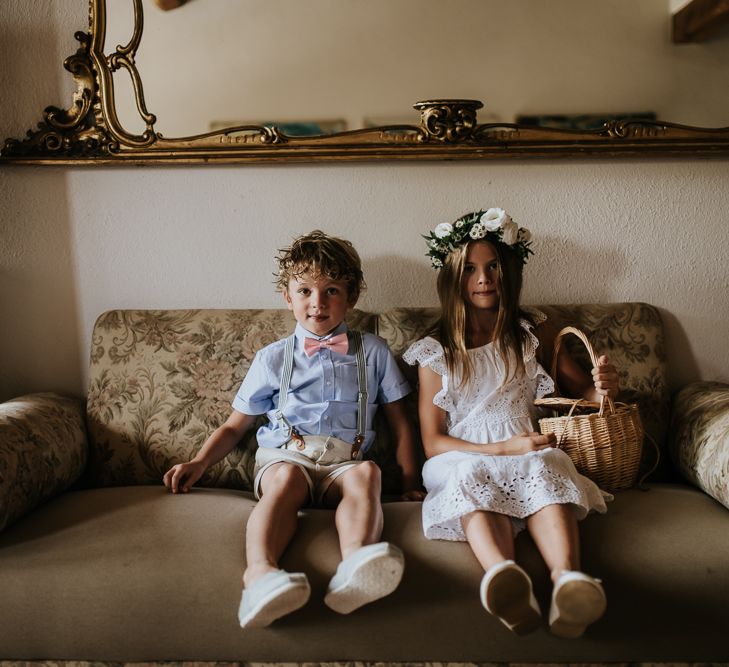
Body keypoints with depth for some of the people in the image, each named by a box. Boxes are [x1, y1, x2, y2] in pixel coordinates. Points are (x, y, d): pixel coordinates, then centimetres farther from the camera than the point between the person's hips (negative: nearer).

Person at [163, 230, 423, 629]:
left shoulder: (372, 353, 18)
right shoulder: (273, 359, 17)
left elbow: (399, 423, 19)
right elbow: (235, 425, 20)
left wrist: (410, 477, 7)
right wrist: (199, 463, 4)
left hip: (344, 461, 1)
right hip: (284, 454, 0)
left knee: (366, 473, -34)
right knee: (287, 479, -36)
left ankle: (356, 564, -58)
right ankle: (260, 570, -56)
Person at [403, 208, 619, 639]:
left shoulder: (532, 331, 16)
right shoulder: (435, 353, 8)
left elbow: (581, 389, 20)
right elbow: (433, 441, 3)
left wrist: (603, 387, -7)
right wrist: (505, 449, -12)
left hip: (530, 453, 1)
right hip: (464, 460, -1)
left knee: (544, 469, -34)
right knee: (475, 478, -37)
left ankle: (569, 580, -60)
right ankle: (507, 579, -64)